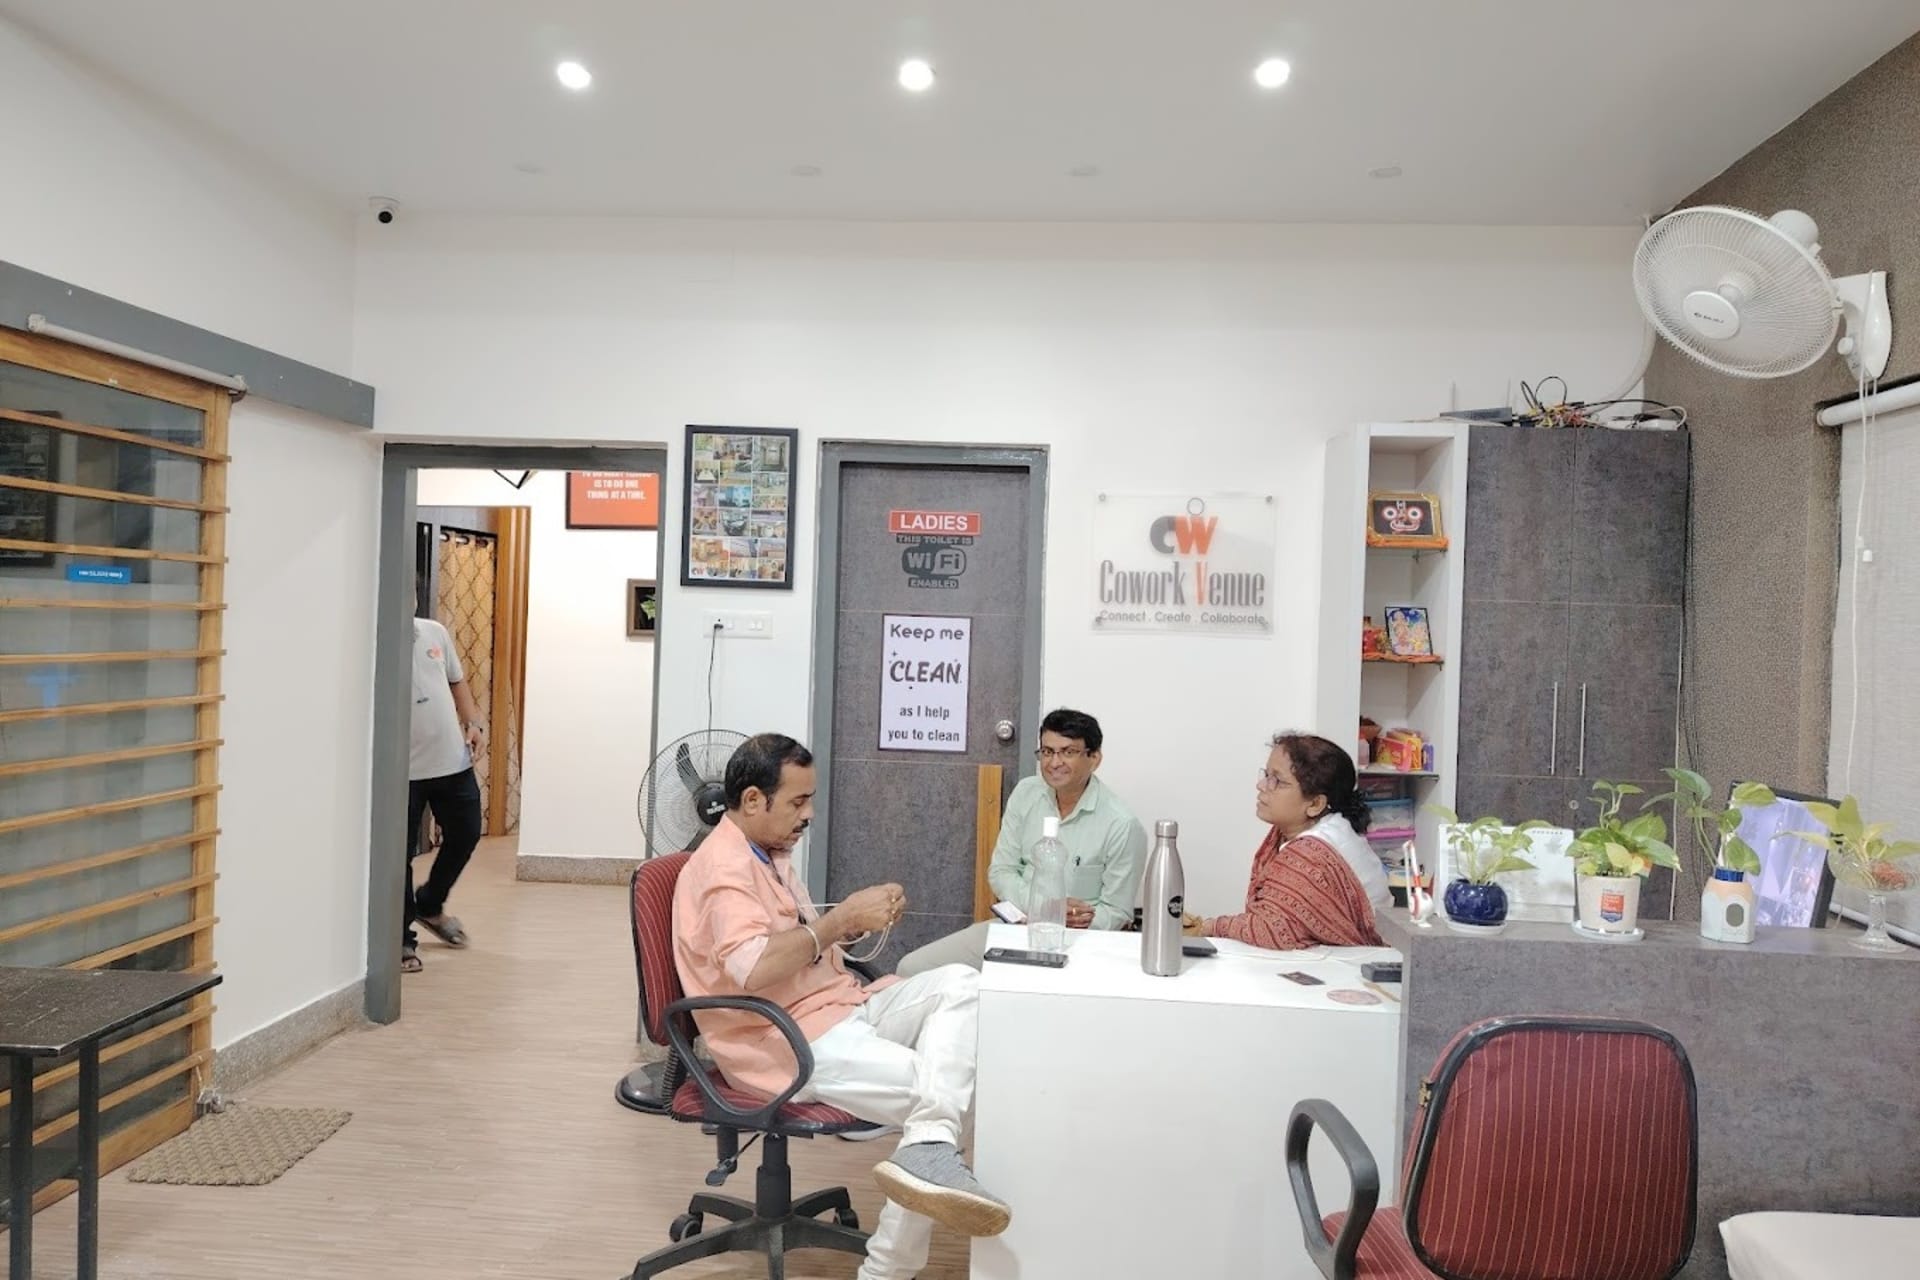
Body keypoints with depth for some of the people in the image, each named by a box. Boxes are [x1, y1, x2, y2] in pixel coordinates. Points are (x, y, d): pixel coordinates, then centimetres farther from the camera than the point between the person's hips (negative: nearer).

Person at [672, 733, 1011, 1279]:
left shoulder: (767, 852, 18)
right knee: (938, 1095, -18)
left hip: (841, 1009, 9)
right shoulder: (724, 865, -15)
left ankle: (927, 1147, -33)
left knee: (957, 983, -16)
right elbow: (751, 968, -32)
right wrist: (842, 919, -22)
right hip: (790, 1042, -9)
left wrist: (856, 917, 4)